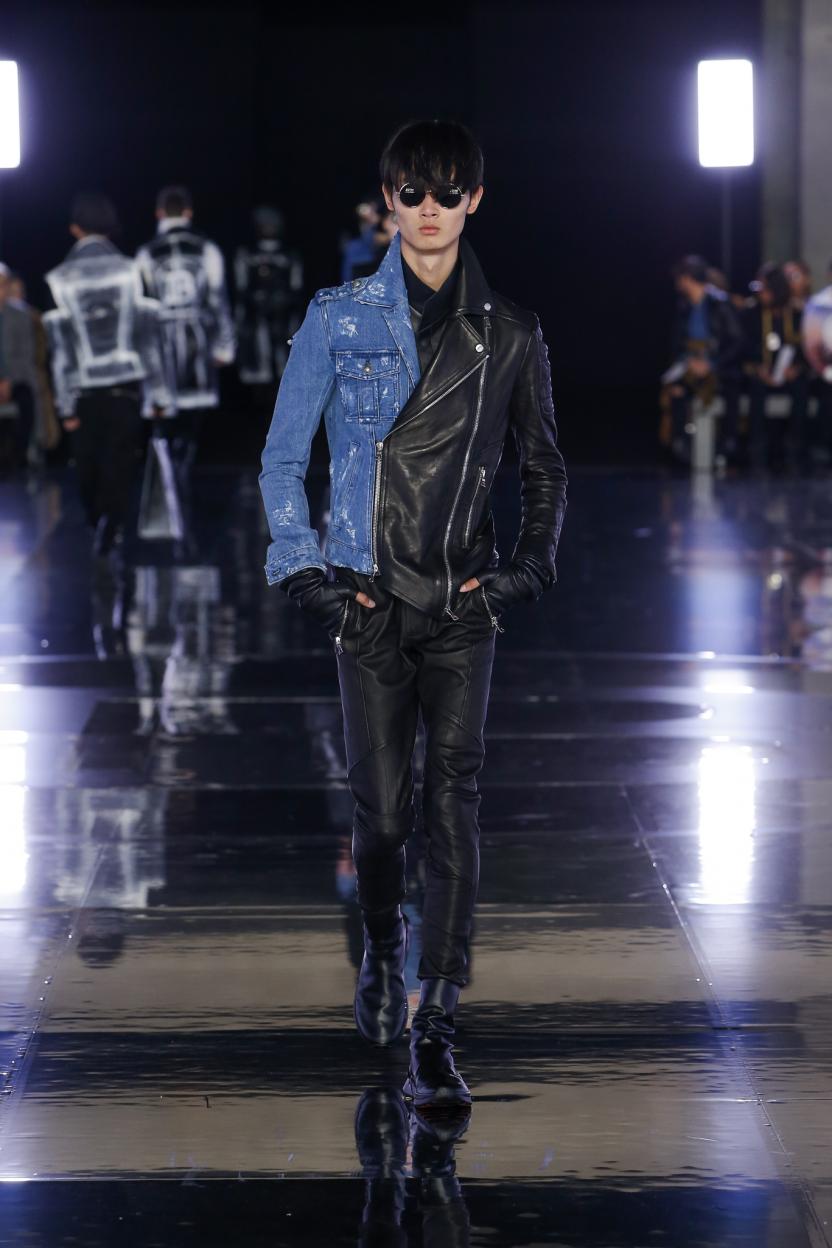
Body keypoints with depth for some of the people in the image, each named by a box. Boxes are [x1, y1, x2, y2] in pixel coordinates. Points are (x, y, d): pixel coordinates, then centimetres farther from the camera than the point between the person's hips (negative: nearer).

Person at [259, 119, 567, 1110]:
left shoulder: (508, 336, 7)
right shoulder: (339, 320, 3)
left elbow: (543, 469, 16)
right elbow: (281, 460, 6)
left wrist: (526, 566, 2)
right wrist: (311, 574, -3)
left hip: (465, 601, 0)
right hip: (370, 599, 0)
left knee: (453, 798, -10)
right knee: (382, 806, 1)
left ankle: (433, 1037, -11)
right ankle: (381, 951, 33)